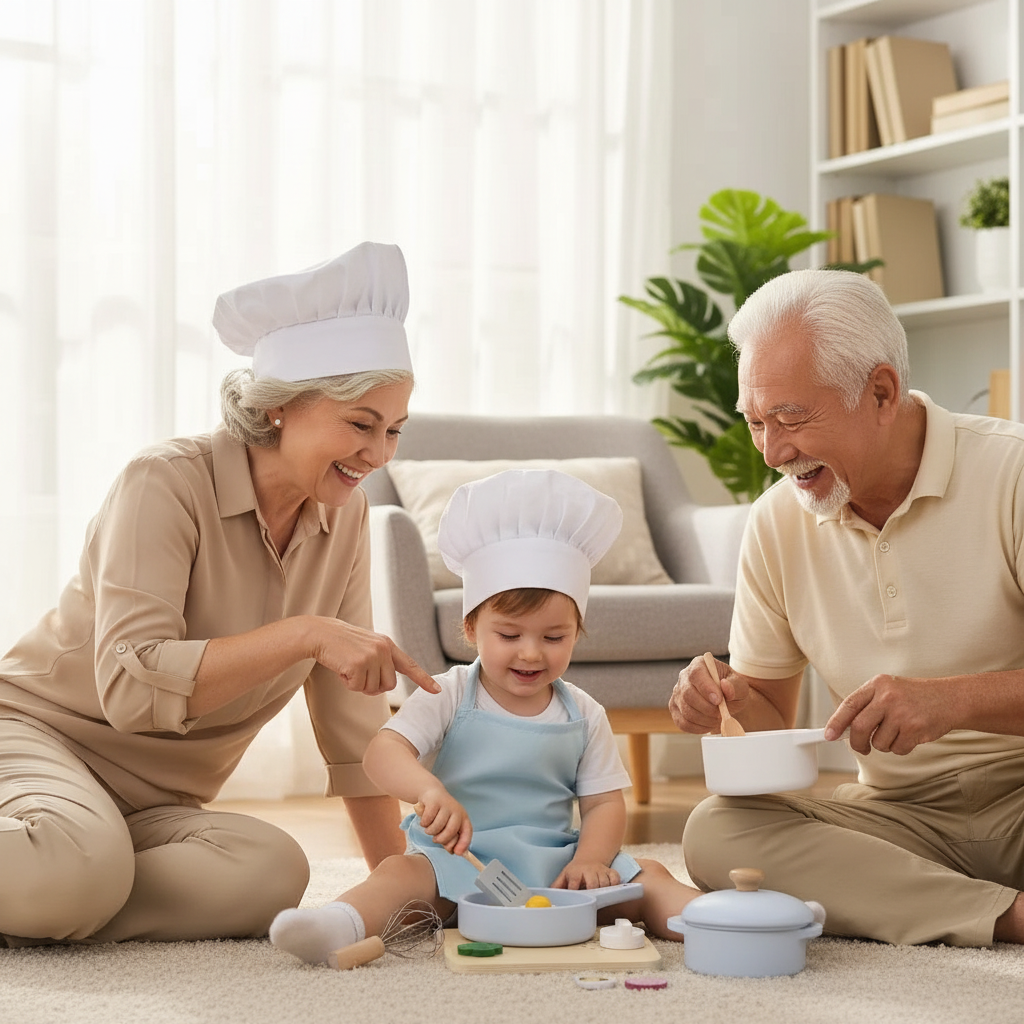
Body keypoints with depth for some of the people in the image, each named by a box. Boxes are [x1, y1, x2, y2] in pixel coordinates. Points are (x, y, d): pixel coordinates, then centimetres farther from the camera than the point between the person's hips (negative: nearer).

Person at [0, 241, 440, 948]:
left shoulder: (343, 517, 3)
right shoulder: (167, 484, -16)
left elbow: (351, 715, 7)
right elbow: (129, 685, -28)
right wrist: (303, 633, -33)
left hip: (156, 805, 6)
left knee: (275, 872, -28)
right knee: (83, 863, -40)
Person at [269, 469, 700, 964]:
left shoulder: (583, 715, 7)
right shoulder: (450, 696, -3)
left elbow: (604, 803, 8)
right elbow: (383, 751, -16)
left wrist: (589, 859, -15)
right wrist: (430, 790, -39)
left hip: (552, 865, 3)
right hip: (460, 863, -3)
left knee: (648, 877, -15)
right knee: (403, 872, -31)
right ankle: (339, 926, -55)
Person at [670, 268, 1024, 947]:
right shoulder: (776, 523, 5)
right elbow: (772, 719, 13)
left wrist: (957, 699, -33)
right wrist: (728, 702, -10)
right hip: (899, 817, 6)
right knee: (716, 830, -24)